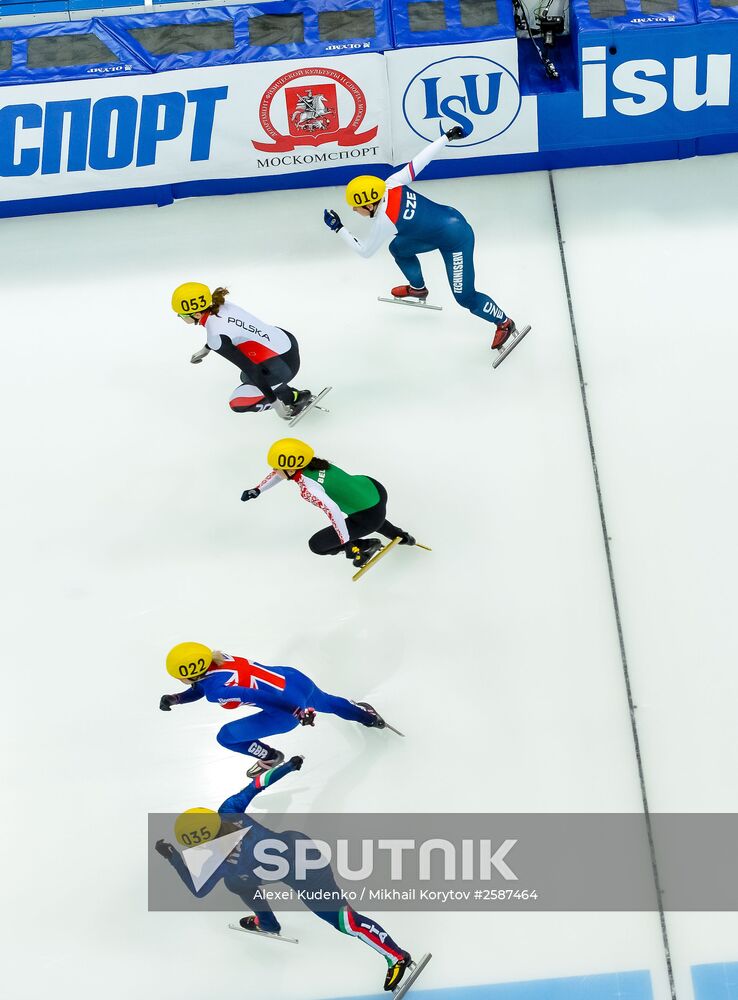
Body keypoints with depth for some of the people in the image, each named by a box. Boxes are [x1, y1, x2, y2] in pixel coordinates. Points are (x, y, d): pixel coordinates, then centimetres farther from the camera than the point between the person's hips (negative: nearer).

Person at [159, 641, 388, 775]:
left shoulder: (217, 690, -24)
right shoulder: (214, 660, -1)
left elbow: (260, 697, -28)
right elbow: (200, 687, 19)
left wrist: (298, 711, -25)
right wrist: (175, 699, 6)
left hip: (289, 707, -8)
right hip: (295, 678, 8)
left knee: (226, 736, 6)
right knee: (326, 702, 40)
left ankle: (270, 758, 29)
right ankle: (368, 716, 59)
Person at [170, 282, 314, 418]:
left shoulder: (216, 338, -26)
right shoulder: (222, 306, -2)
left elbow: (251, 369, -22)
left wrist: (274, 401, -15)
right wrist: (205, 349, 36)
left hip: (283, 366, -9)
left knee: (237, 403, 6)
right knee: (247, 377, 32)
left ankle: (295, 398, 13)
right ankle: (295, 395, 32)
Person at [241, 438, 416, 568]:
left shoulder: (307, 488, -28)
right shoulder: (308, 459, -6)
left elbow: (332, 510, -42)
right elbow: (283, 471, 13)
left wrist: (346, 543, -34)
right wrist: (257, 490, 10)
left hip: (371, 517, -8)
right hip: (373, 487, 8)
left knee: (316, 545, 1)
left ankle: (368, 545, 16)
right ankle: (401, 537, 60)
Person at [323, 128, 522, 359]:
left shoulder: (384, 221, -26)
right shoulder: (391, 184, -9)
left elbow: (364, 251, -10)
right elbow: (420, 160, -3)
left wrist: (338, 228, -6)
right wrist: (446, 137, 9)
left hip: (455, 239, -9)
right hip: (449, 218, 9)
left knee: (465, 297, -3)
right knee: (398, 248, 19)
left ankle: (504, 324, 16)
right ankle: (417, 288, 44)